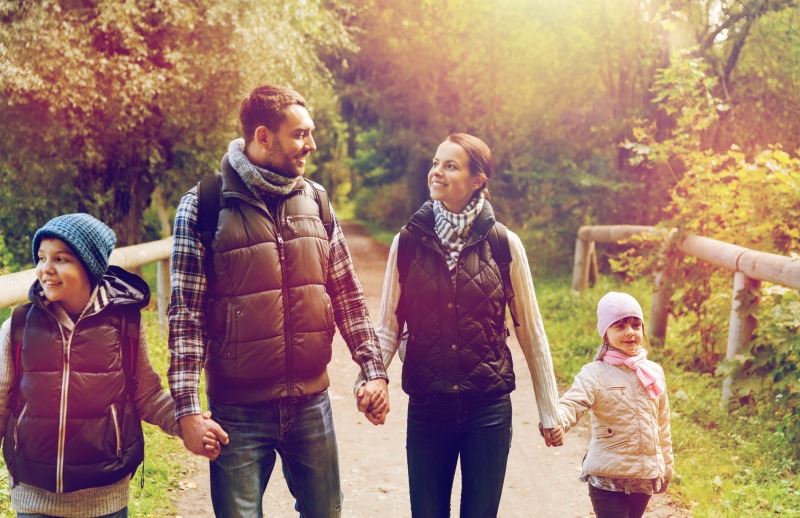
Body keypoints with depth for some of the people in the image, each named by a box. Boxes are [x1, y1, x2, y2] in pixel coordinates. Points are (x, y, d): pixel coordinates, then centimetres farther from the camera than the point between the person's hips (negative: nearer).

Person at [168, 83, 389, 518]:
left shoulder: (315, 201, 4)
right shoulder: (203, 206, -8)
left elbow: (347, 295, 8)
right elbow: (186, 312, -10)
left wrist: (373, 370, 2)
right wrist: (187, 408, -15)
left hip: (311, 402, 4)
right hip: (239, 409, -4)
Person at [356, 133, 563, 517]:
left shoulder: (504, 245, -4)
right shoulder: (407, 243, -1)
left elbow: (531, 332, 2)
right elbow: (388, 326, 1)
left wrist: (549, 412, 6)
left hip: (488, 409, -1)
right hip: (426, 409, 1)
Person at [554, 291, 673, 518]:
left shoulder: (654, 372, 6)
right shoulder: (595, 373, -10)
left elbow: (662, 425, 14)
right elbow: (571, 404, -25)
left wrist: (666, 467, 19)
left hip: (645, 476, 5)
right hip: (607, 476, -5)